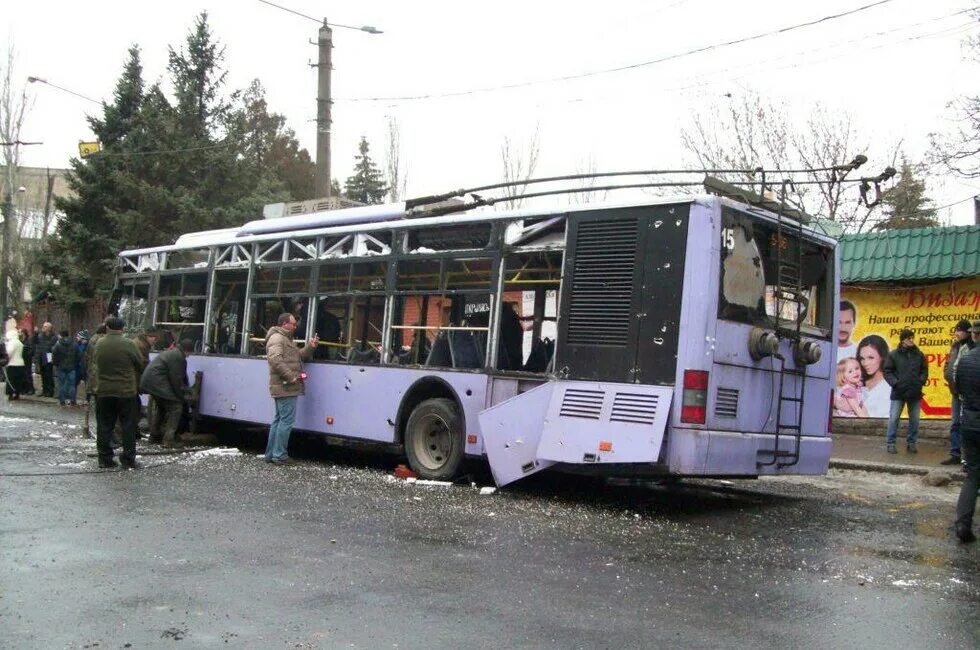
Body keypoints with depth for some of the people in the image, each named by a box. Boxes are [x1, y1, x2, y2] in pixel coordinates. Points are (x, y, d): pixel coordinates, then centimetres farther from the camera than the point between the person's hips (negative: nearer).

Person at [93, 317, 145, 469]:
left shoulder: (99, 345, -1)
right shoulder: (128, 344, -11)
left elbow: (95, 363, 8)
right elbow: (140, 365, -3)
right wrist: (136, 381, 16)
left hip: (103, 392, 3)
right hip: (126, 392, -3)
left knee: (104, 426, 11)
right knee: (128, 426, 5)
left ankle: (104, 459, 13)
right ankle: (129, 460, 5)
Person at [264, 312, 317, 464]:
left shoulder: (286, 339, 23)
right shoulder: (277, 338, -12)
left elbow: (300, 356, 22)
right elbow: (275, 360, -25)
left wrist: (310, 347, 5)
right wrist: (292, 377, -24)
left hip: (283, 388, 11)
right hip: (285, 388, -11)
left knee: (279, 420, 13)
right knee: (287, 421, -9)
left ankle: (271, 454, 18)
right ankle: (279, 455, -7)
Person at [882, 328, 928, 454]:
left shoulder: (919, 354, 5)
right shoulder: (894, 354, -3)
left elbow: (924, 370, 12)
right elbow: (887, 371, 0)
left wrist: (921, 381, -4)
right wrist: (895, 383, -12)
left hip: (915, 393, 3)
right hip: (898, 393, -3)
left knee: (914, 419, 8)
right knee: (893, 419, -1)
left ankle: (911, 443, 20)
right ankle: (890, 443, 6)